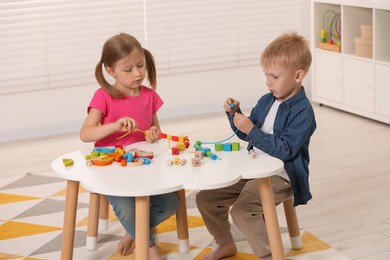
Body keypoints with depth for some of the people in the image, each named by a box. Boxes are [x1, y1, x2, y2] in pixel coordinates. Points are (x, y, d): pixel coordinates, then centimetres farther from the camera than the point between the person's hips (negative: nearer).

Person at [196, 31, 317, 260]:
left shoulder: (302, 112, -17)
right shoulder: (266, 101, 7)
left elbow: (284, 150, -25)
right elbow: (247, 135, 17)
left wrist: (251, 130, -26)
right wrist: (235, 114, -1)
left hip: (281, 176, -8)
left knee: (242, 210, -30)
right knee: (205, 198, 5)